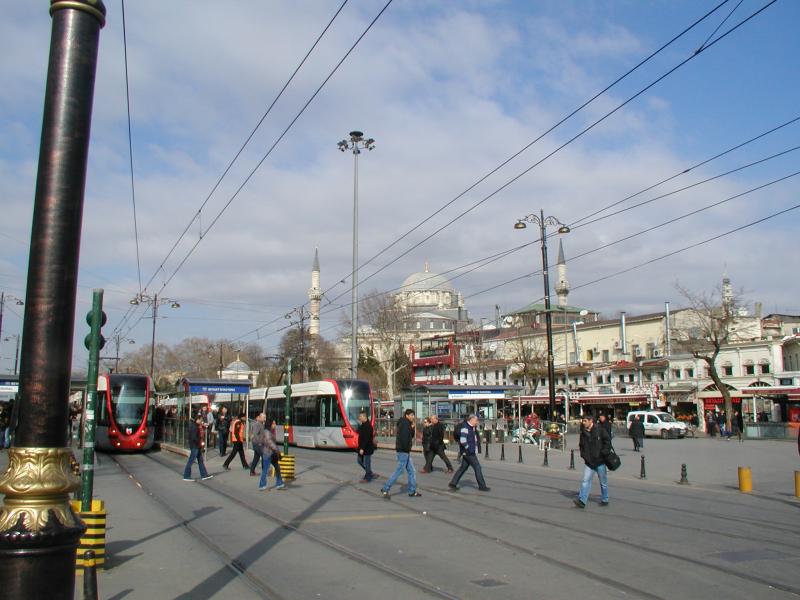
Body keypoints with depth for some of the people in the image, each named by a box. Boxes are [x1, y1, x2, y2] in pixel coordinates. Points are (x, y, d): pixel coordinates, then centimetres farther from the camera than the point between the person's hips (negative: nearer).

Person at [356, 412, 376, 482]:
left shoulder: (367, 426, -21)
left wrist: (362, 448, -27)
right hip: (362, 447, 10)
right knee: (360, 460, 17)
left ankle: (367, 478, 10)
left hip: (367, 448, -10)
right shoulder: (363, 425, 11)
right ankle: (370, 474, 27)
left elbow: (366, 438, -26)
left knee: (367, 463, -1)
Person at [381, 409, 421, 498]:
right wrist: (406, 448, -18)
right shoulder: (404, 423, -14)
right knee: (399, 471, -7)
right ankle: (385, 489, -2)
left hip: (406, 451, 10)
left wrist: (412, 428, 4)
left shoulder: (407, 424, 17)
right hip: (403, 451, -10)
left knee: (411, 471, 12)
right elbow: (404, 437, -24)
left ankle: (412, 491, 17)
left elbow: (410, 436, 18)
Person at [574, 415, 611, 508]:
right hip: (589, 462, 3)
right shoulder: (583, 434, 7)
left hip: (600, 462, -3)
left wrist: (604, 453, -13)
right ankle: (582, 500, -12)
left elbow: (608, 442, -5)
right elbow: (581, 446, 20)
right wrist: (583, 455, 5)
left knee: (603, 482, 10)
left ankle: (604, 500, 26)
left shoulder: (600, 431, -7)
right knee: (586, 481, -7)